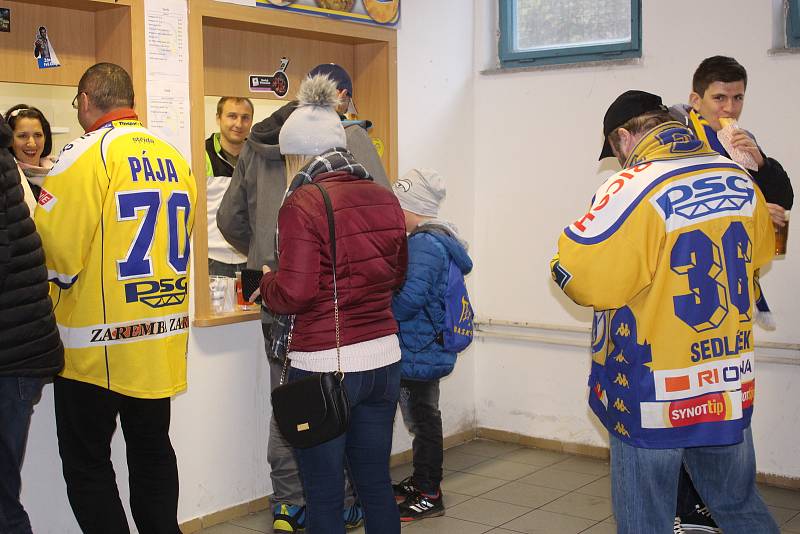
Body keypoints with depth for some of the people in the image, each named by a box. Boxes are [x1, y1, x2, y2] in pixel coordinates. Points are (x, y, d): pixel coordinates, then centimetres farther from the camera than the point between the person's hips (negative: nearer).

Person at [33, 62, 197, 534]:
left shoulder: (88, 152, -14)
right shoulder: (174, 157, 5)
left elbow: (54, 250, -16)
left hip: (98, 341, -6)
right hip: (164, 335, 6)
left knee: (86, 460, 8)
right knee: (153, 450, 19)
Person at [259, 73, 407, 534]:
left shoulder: (302, 204, -13)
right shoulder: (385, 198, 5)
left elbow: (294, 293, -16)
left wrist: (267, 281, 4)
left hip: (325, 366, -6)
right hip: (384, 358, 6)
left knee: (325, 495, 7)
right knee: (377, 483, 18)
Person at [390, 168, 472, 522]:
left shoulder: (425, 244, -22)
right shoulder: (437, 238, 11)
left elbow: (409, 299, -31)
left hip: (419, 354, -10)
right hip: (428, 350, 10)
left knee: (422, 420, 1)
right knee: (424, 417, 20)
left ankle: (429, 496, 13)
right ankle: (422, 482, 34)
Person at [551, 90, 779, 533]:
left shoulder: (634, 189, -21)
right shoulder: (740, 180, 1)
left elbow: (577, 274, -23)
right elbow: (760, 252, 18)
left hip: (655, 394, -6)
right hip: (732, 386, 6)